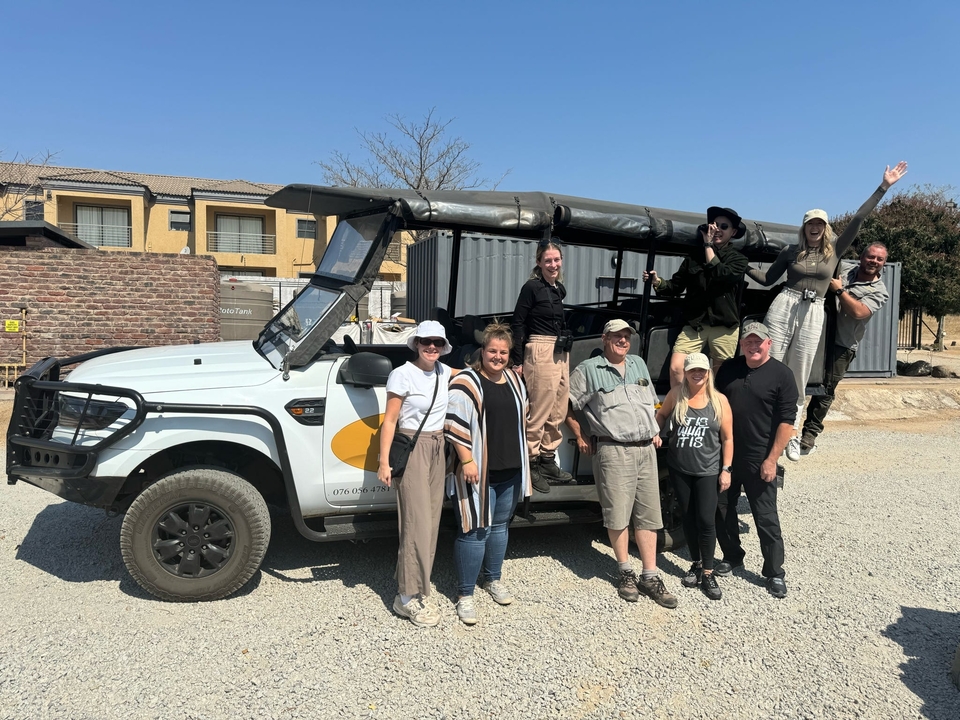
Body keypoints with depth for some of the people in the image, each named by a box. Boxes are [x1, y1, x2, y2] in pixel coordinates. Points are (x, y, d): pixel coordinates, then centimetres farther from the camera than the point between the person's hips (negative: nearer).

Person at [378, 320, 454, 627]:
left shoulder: (443, 372, 6)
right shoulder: (403, 374, -11)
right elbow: (389, 421, -10)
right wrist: (384, 462, -15)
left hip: (437, 449, 7)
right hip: (411, 449, -6)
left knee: (431, 521, 8)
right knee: (417, 523, -7)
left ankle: (417, 588, 19)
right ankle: (408, 597, 3)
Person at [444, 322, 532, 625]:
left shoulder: (515, 380, 11)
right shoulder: (466, 383, -11)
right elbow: (455, 424, -16)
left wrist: (522, 458, 21)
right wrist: (467, 461, -20)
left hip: (510, 471, 7)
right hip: (478, 472, -6)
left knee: (499, 525, 18)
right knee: (474, 530, -3)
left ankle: (493, 578, 36)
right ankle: (465, 594, 10)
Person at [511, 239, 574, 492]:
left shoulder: (560, 289, 13)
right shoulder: (532, 287, -7)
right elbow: (518, 323, -8)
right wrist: (517, 360, -12)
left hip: (561, 354, 8)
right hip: (540, 352, -8)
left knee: (558, 412, 11)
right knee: (539, 412, -5)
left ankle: (548, 460, 23)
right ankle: (530, 463, 7)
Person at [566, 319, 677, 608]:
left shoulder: (638, 364, 16)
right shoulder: (588, 370, -2)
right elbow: (567, 406, 1)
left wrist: (656, 431, 19)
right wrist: (581, 437, 0)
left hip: (646, 449, 5)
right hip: (614, 451, -5)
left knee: (648, 514, 7)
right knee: (618, 514, 0)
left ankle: (650, 577, 15)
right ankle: (626, 572, 17)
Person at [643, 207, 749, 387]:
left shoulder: (738, 259, 6)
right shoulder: (694, 257, 13)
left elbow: (720, 276, -15)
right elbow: (676, 286, 11)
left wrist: (708, 245, -7)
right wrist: (657, 282, -10)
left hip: (724, 326, -1)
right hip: (694, 324, 1)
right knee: (676, 368, -13)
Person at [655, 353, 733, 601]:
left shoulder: (720, 401, -5)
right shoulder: (675, 395, -2)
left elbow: (727, 438, -2)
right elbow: (661, 415, 16)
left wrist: (726, 469, -5)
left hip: (707, 470, -2)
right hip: (679, 469, 2)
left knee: (706, 520, -4)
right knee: (688, 518, 13)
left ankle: (708, 572, 11)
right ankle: (696, 564, 29)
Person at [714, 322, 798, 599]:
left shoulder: (781, 374, -8)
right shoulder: (728, 368, 7)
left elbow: (787, 421, -10)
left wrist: (771, 459, -14)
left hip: (758, 461, -5)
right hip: (725, 454, 5)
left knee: (766, 517, 3)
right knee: (722, 508, 13)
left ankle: (774, 572, 17)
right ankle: (731, 556, 32)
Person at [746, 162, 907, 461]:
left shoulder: (834, 250, 10)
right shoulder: (791, 251, 8)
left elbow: (858, 219, 6)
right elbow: (767, 279, 13)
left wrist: (884, 187, 4)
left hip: (812, 315, 1)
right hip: (783, 307, -1)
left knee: (798, 379, 5)